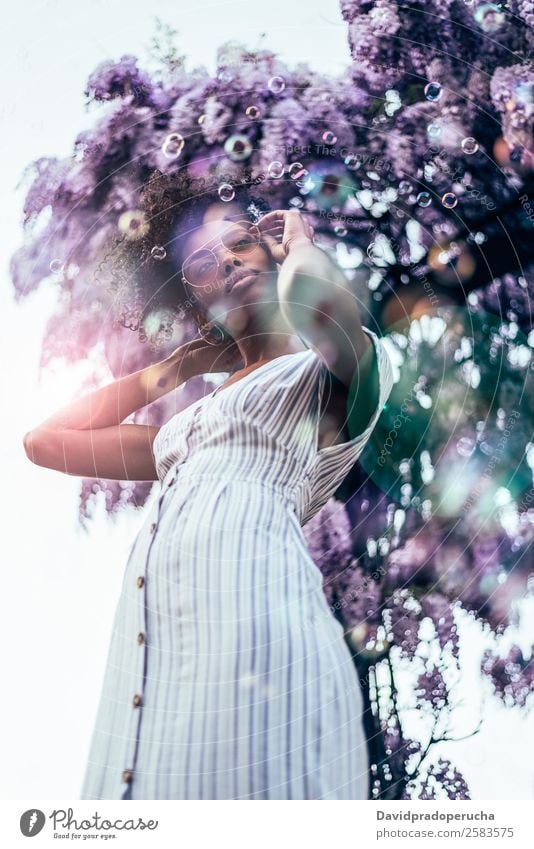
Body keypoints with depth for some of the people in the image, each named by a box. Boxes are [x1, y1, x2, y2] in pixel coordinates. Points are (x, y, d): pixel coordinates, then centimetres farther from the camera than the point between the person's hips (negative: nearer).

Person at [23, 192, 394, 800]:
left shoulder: (338, 370, 13)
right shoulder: (193, 418, 30)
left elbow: (312, 294, -13)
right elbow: (45, 441, 32)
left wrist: (299, 242, 13)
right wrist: (176, 366, 32)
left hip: (250, 631, -6)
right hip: (142, 661, 7)